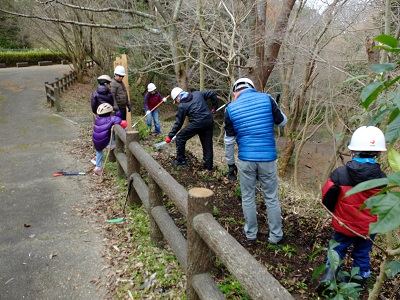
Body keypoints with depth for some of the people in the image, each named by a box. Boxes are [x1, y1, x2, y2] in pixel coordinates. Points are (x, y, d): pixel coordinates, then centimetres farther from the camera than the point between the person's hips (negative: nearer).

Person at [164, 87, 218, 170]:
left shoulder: (182, 106, 1)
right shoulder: (198, 94, 13)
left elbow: (178, 123, 2)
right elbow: (213, 94, 15)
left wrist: (170, 136, 11)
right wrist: (214, 107, 22)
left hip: (197, 123, -6)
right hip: (209, 121, 6)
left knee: (180, 138, 11)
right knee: (207, 144, 14)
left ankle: (181, 160, 19)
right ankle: (208, 166, 19)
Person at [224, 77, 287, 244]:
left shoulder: (231, 108, -2)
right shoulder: (267, 99, -4)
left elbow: (229, 140, 3)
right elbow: (282, 121, 8)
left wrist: (230, 164, 12)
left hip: (245, 160, 0)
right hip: (267, 158, 0)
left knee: (247, 198, 17)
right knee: (271, 198, 14)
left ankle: (251, 233, 32)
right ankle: (276, 236, 27)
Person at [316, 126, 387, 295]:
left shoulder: (339, 174, -23)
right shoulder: (381, 178, -15)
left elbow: (327, 199, -13)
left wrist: (335, 211, 7)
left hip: (343, 225, -1)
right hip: (369, 228, 2)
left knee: (338, 249, 20)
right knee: (362, 254, 22)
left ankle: (329, 275, 12)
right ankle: (360, 279, 38)